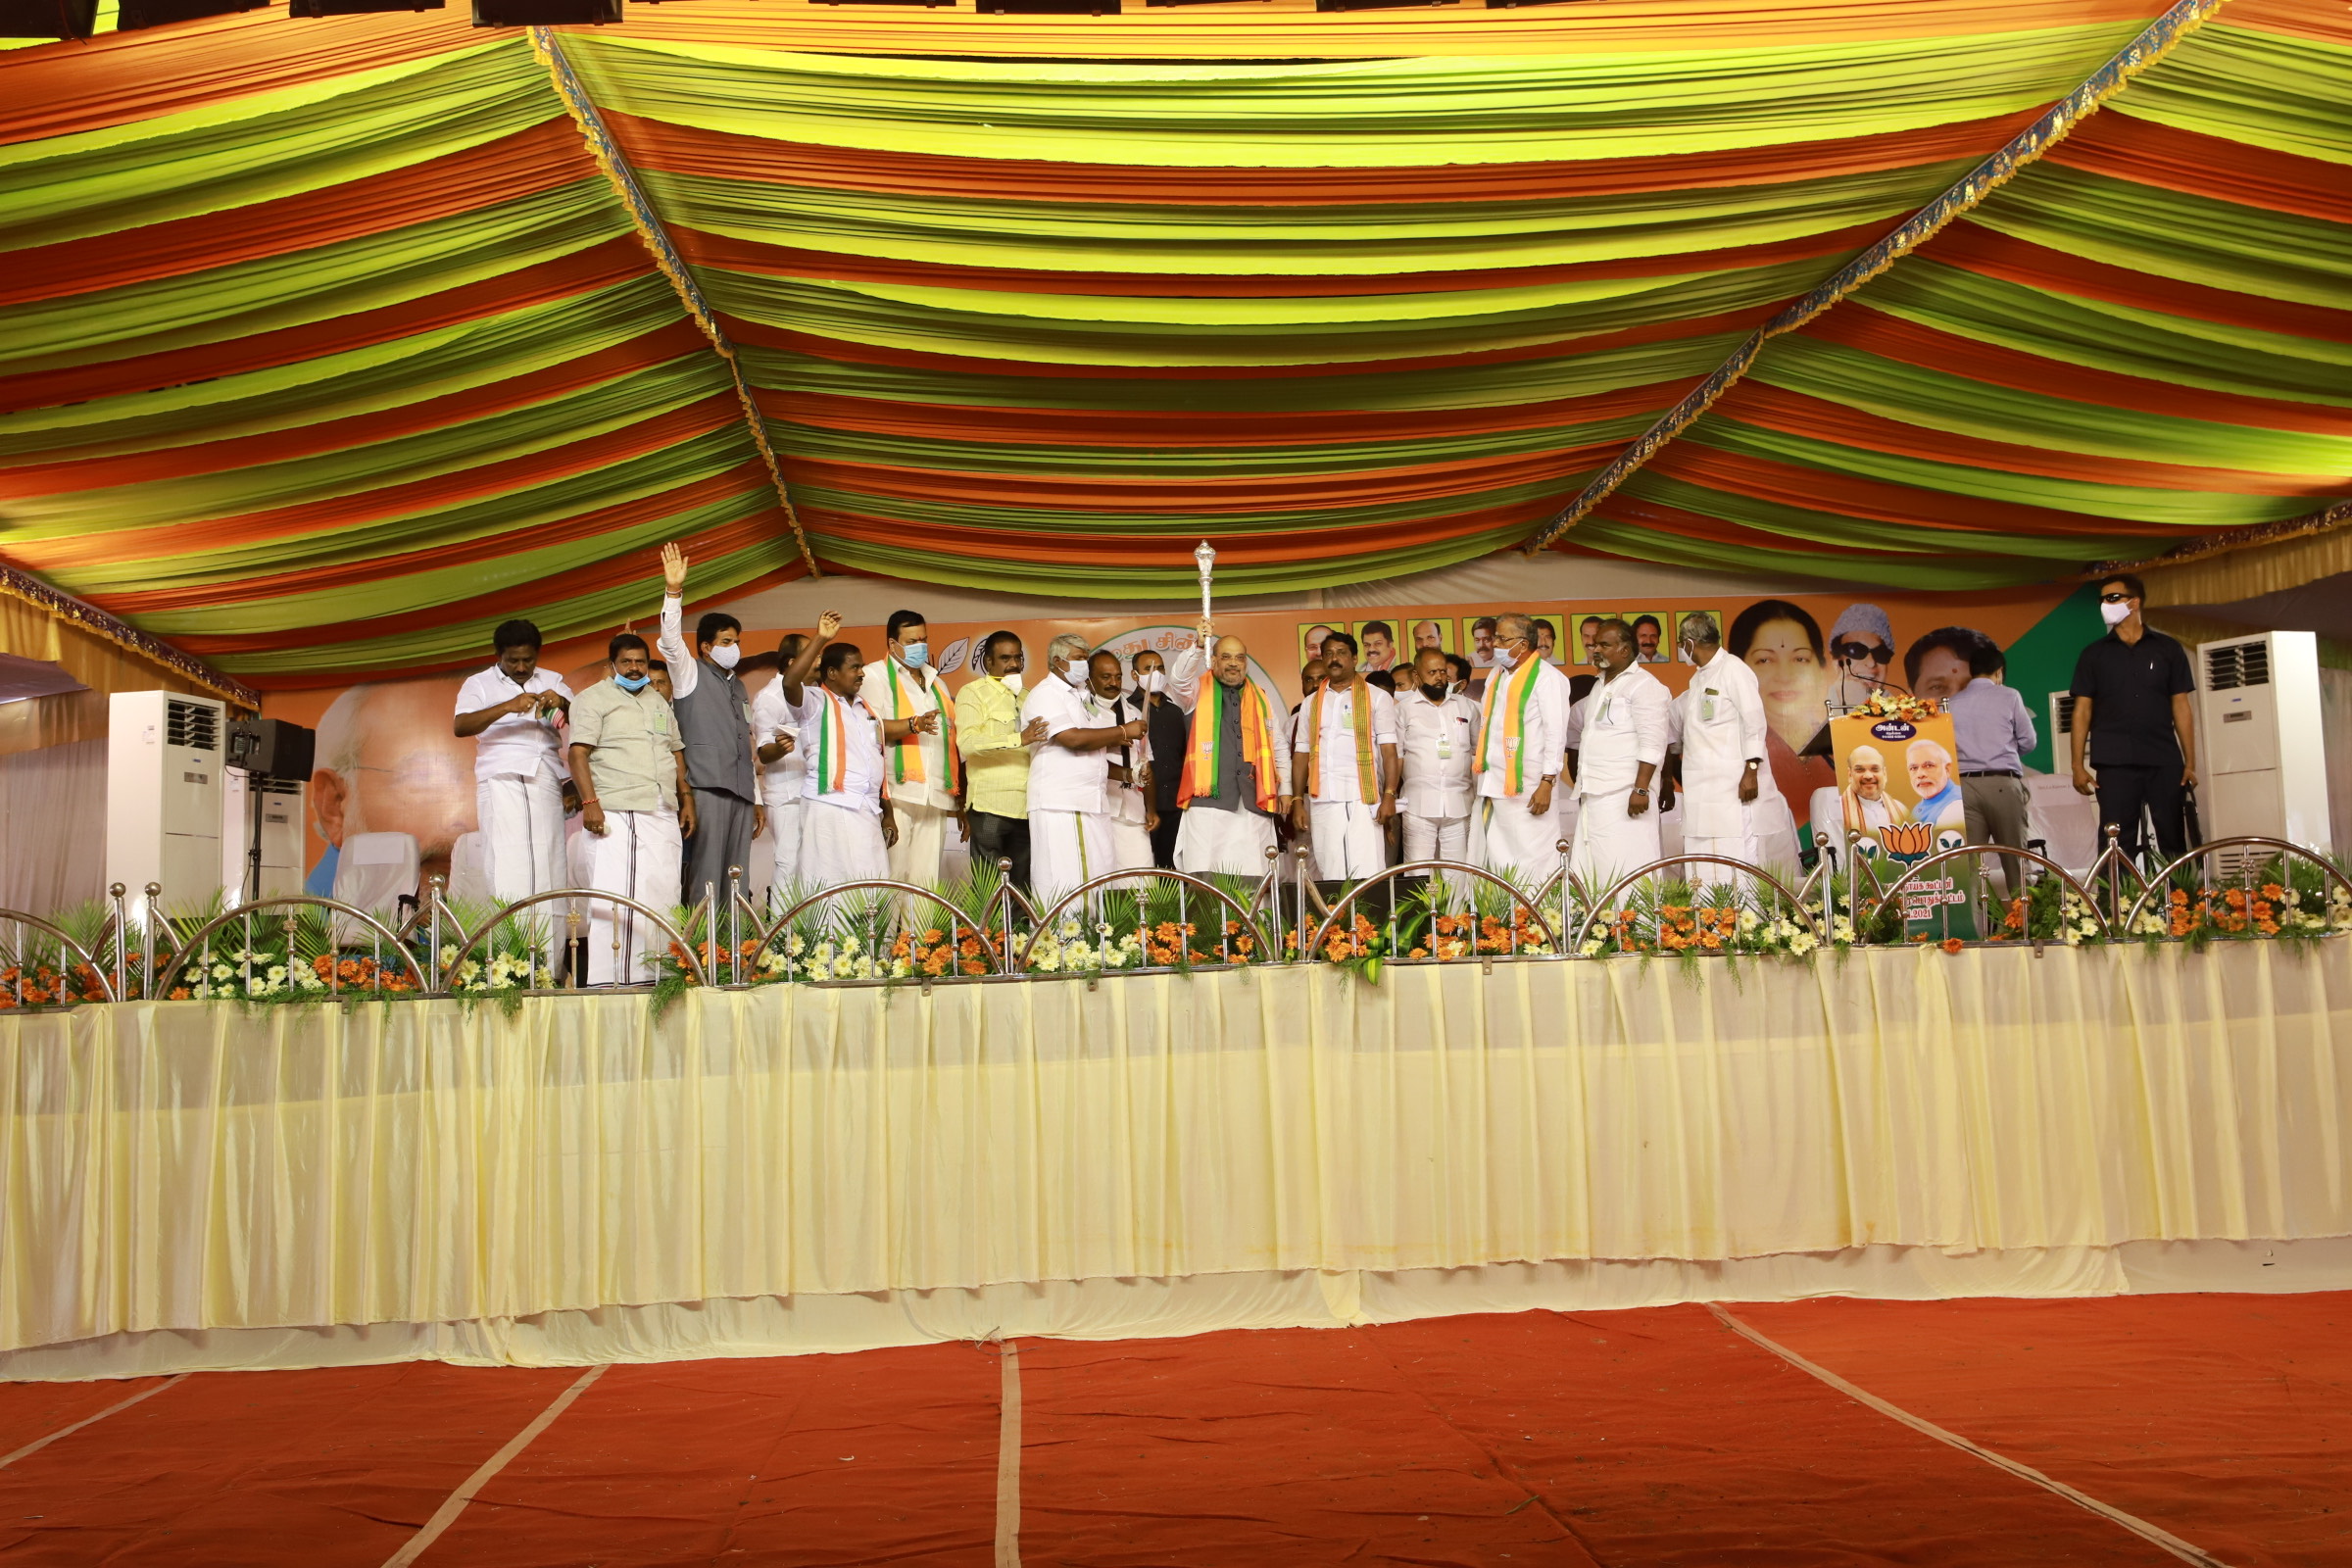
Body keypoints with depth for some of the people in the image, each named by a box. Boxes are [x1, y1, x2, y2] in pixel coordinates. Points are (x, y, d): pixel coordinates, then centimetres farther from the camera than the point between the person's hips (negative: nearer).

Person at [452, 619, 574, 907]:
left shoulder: (552, 681, 20)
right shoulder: (479, 683, 10)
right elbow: (461, 726, -7)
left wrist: (562, 703, -14)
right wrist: (508, 706, -20)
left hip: (546, 780, 3)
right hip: (501, 780, -3)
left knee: (549, 858, -5)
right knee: (506, 860, -13)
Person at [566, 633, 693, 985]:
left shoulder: (659, 702, 22)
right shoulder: (594, 698, 2)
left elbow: (677, 752, 25)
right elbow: (578, 753, -7)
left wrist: (687, 800, 15)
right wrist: (590, 802, -18)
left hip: (663, 816, 6)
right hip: (615, 815, -6)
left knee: (662, 896, 2)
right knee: (614, 896, -10)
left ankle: (654, 976, 4)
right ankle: (608, 980, -9)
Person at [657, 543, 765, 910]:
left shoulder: (740, 688, 24)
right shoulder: (690, 674, 7)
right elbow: (671, 641, -12)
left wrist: (757, 799, 19)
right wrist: (673, 591, -24)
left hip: (741, 791, 6)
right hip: (707, 786, -6)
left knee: (737, 880, 3)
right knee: (706, 877, -11)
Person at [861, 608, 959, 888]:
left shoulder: (937, 684, 26)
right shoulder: (874, 676, 7)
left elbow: (953, 744, 24)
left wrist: (962, 804, 20)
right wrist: (913, 724, -26)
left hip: (935, 800, 5)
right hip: (895, 796, -5)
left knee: (926, 882, 1)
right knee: (891, 879, -11)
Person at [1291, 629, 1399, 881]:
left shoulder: (1377, 697, 7)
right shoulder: (1311, 703, 18)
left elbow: (1388, 749, 0)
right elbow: (1301, 754, 15)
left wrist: (1389, 795, -10)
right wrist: (1298, 802, 6)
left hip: (1363, 800, -3)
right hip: (1322, 801, 3)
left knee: (1367, 875, -10)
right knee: (1330, 876, 0)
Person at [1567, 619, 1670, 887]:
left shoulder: (1643, 685, -6)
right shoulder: (1599, 686, 21)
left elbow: (1652, 744, -14)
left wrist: (1641, 789, -21)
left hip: (1624, 795, -8)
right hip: (1594, 795, 8)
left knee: (1624, 871, -11)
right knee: (1590, 870, 4)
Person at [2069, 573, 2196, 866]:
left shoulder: (2167, 649, 9)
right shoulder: (2094, 655, 10)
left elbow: (2181, 707, 8)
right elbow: (2082, 710, 7)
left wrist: (2190, 763, 2)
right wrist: (2078, 765, -2)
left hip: (2165, 763, 0)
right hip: (2114, 765, 0)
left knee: (2174, 842, 2)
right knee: (2118, 845, -2)